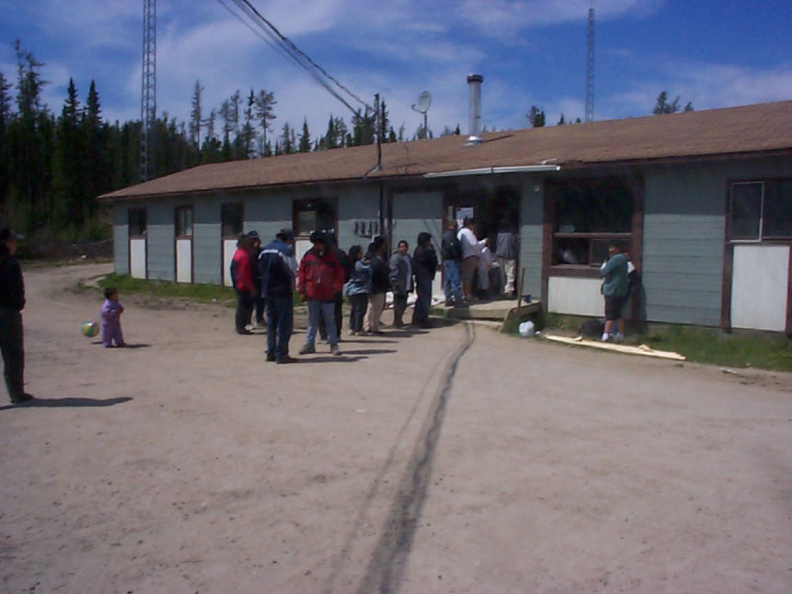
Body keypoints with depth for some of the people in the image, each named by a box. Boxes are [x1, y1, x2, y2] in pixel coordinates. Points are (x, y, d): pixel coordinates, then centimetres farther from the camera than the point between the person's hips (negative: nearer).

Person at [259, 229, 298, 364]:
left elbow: (261, 269, 13)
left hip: (267, 291, 7)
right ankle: (281, 354, -3)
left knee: (271, 322, 16)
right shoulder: (286, 250, -12)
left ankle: (271, 353, 20)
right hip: (283, 291, -7)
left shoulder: (264, 250, 11)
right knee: (285, 323, -1)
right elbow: (292, 272, -11)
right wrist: (292, 286, 6)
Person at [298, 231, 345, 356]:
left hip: (327, 295, -1)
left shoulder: (331, 257, 1)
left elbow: (339, 273, 4)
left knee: (330, 321, 4)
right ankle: (309, 344, 18)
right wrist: (301, 289, 0)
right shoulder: (308, 256, 4)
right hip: (311, 295, 2)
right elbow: (301, 272, 5)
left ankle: (334, 344, 10)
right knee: (312, 321, 11)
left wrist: (335, 287, -6)